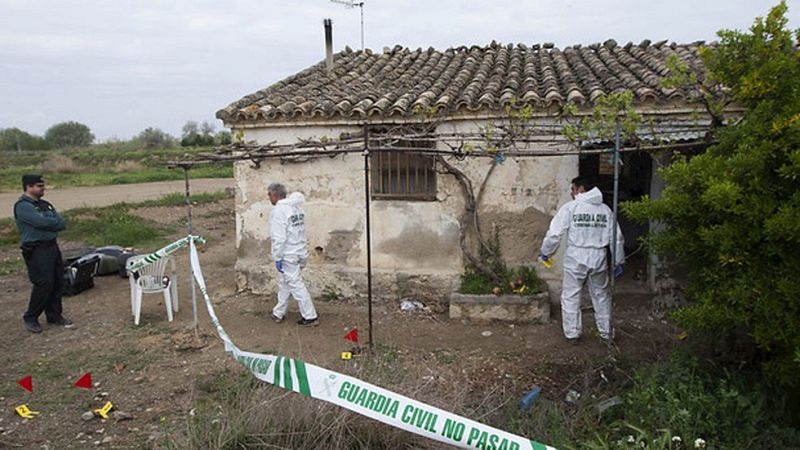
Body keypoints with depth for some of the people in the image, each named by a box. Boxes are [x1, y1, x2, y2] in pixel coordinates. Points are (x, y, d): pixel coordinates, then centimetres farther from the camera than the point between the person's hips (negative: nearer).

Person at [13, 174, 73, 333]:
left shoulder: (45, 205, 16)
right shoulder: (22, 206, -9)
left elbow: (62, 223, 5)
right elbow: (41, 222, -22)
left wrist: (48, 223, -12)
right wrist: (55, 221, -3)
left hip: (52, 246, 8)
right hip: (36, 250, -8)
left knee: (57, 281, 8)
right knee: (44, 283, -10)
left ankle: (54, 314, 21)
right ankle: (30, 318, 6)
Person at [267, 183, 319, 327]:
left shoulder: (278, 211, -16)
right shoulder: (296, 208, 10)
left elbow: (279, 238, -20)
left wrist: (277, 258, -14)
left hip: (289, 255, -9)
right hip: (301, 252, 9)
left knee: (296, 285, -1)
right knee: (284, 283, 19)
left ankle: (310, 317, 4)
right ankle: (278, 313, 29)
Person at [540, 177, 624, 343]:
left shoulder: (570, 208, -6)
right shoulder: (605, 209, 6)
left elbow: (554, 234, -9)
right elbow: (617, 238, 8)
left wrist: (546, 252, 5)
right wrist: (618, 261, 16)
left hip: (576, 258, -4)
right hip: (598, 258, 4)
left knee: (571, 297, 8)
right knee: (601, 295, 17)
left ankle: (572, 333, 12)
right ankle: (606, 332, 26)